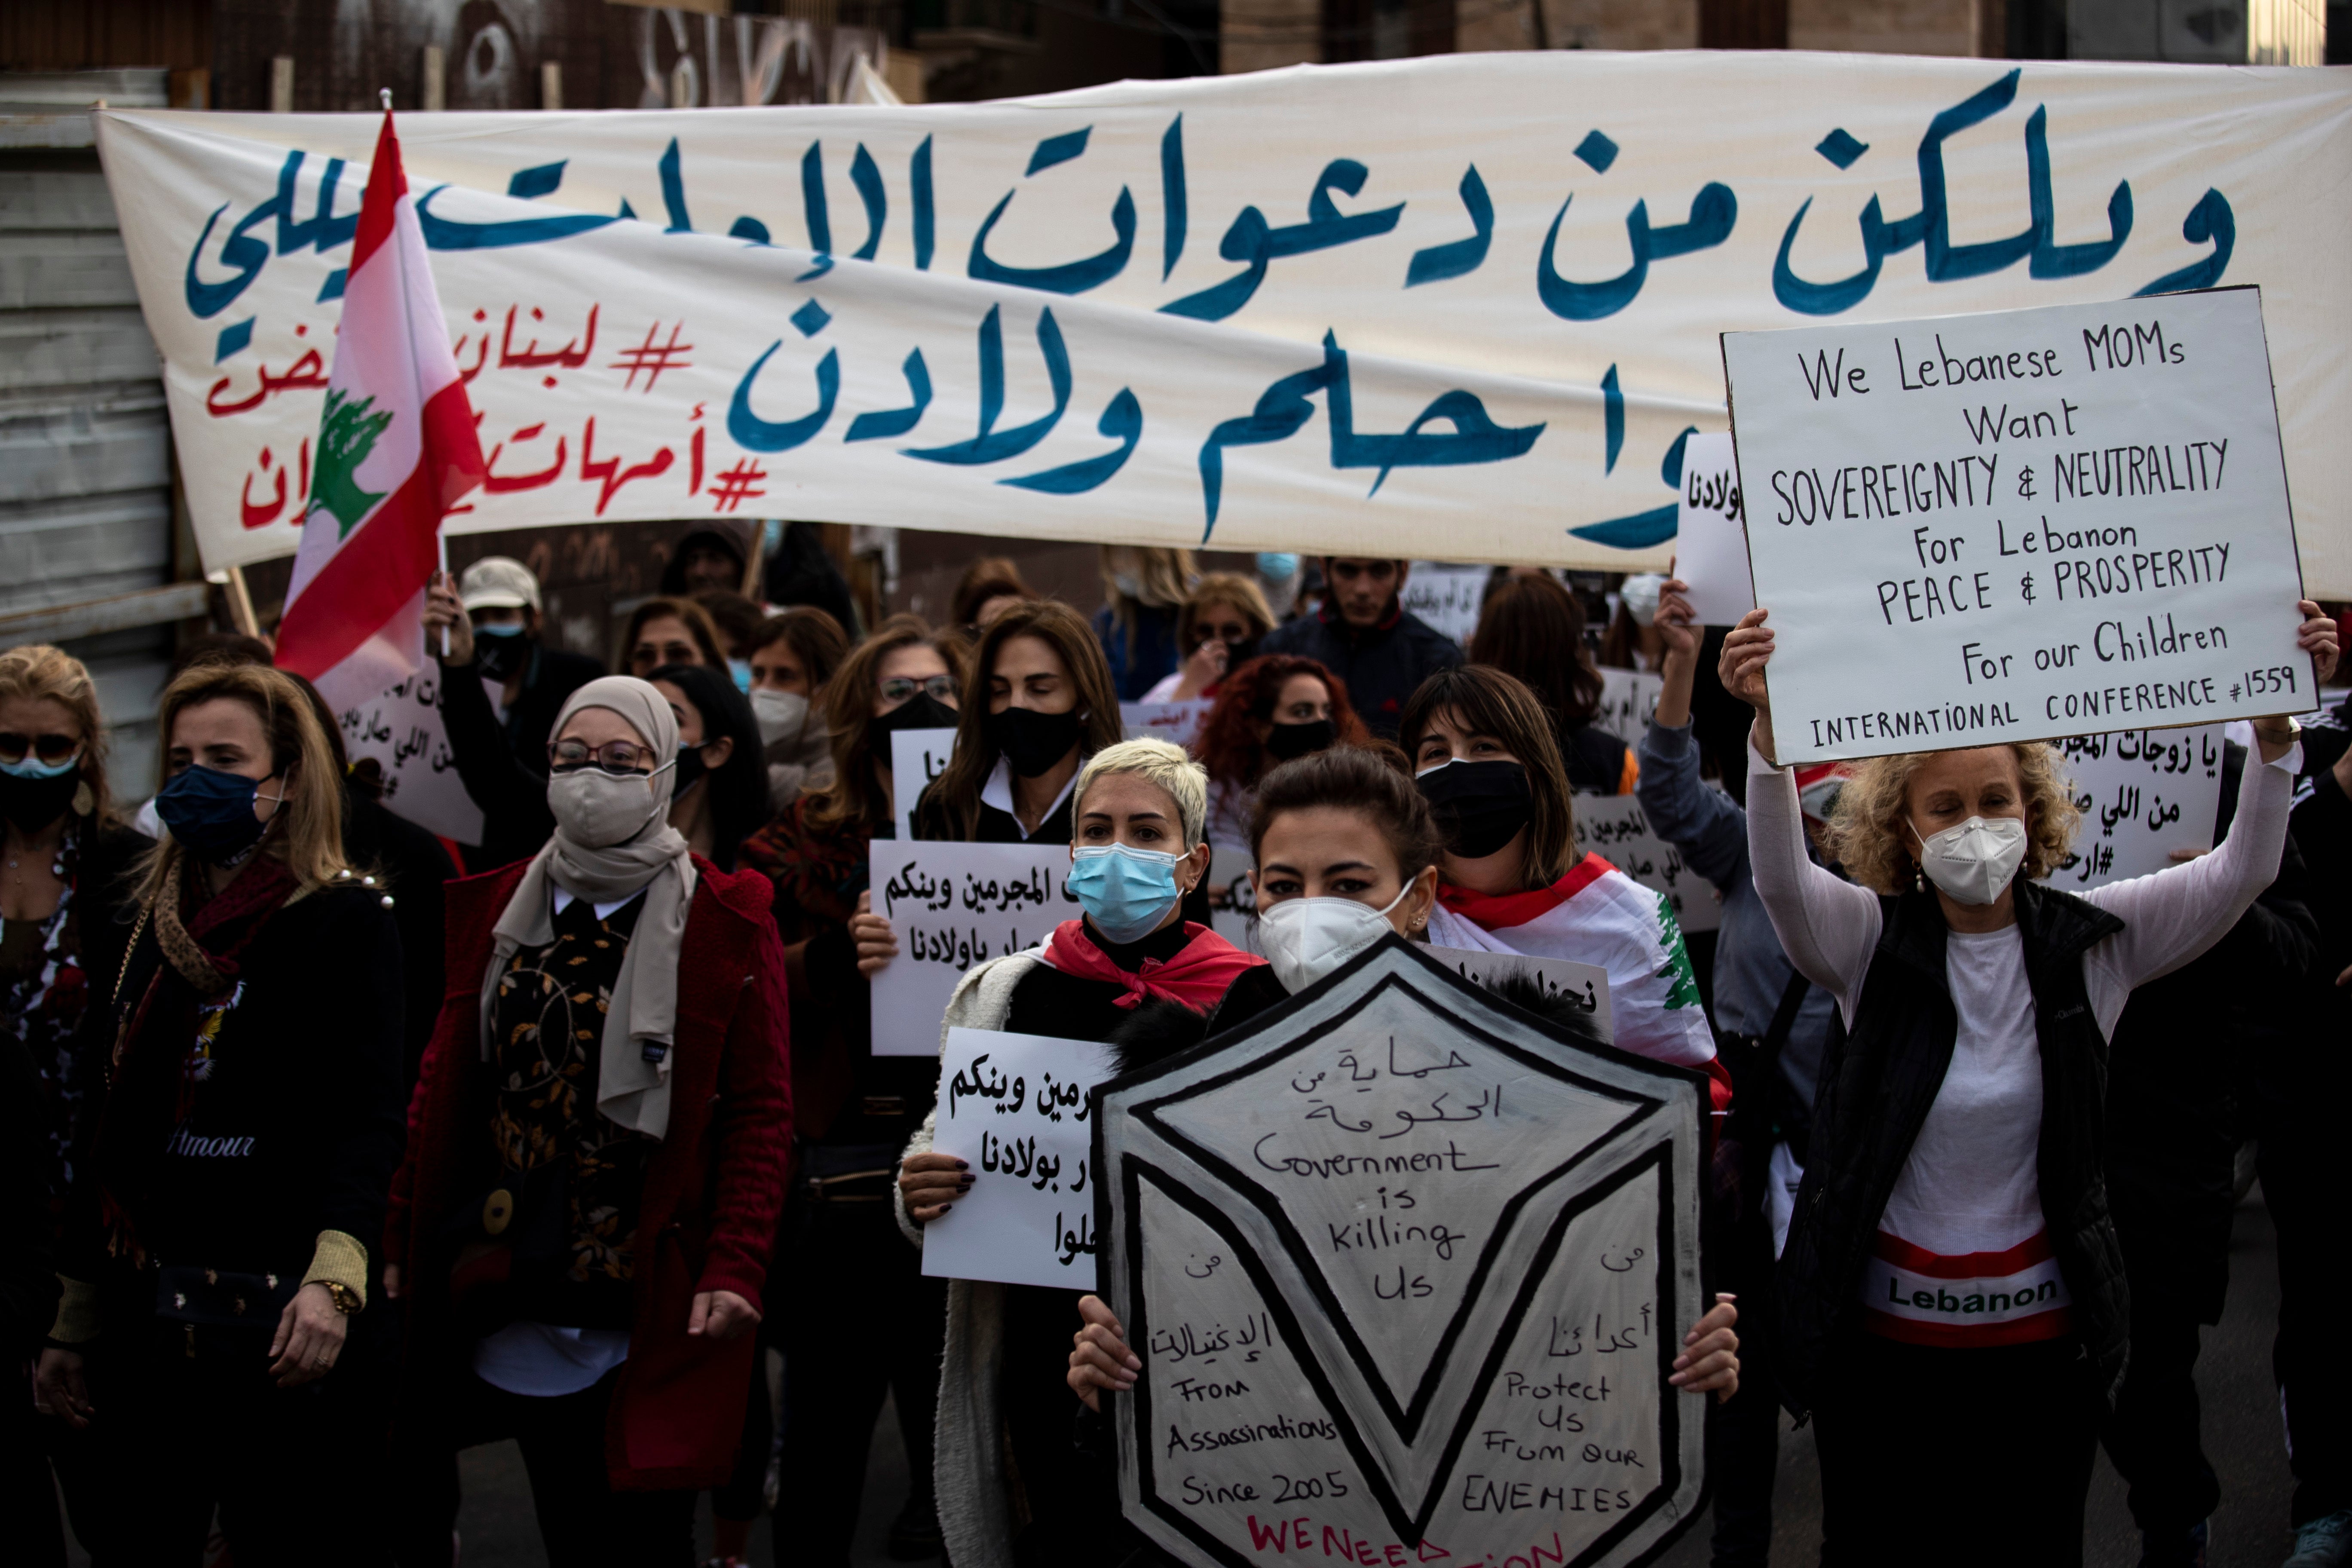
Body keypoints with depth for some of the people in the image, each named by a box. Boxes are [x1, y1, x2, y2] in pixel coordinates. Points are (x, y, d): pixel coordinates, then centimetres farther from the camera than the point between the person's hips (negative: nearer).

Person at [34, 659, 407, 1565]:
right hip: (158, 1319, 6)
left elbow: (367, 1116, -15)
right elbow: (117, 1136, 17)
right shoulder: (158, 929, 14)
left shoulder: (348, 919, -4)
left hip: (289, 1319, -6)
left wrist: (334, 1275, -31)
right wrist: (74, 1325, 15)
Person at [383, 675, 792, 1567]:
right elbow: (442, 1087, 12)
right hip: (504, 1300, 3)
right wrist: (400, 1242, 6)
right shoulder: (498, 911, 11)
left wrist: (735, 1269, -14)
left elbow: (761, 1114, -4)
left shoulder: (726, 924, -1)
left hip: (652, 1316, -3)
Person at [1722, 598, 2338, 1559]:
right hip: (1880, 1327, -1)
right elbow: (1780, 877, -25)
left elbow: (2242, 870, -11)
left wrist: (2276, 731, -27)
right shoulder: (1870, 942, -6)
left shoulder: (2091, 940, -2)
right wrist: (1768, 729, -43)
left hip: (2039, 1334, 1)